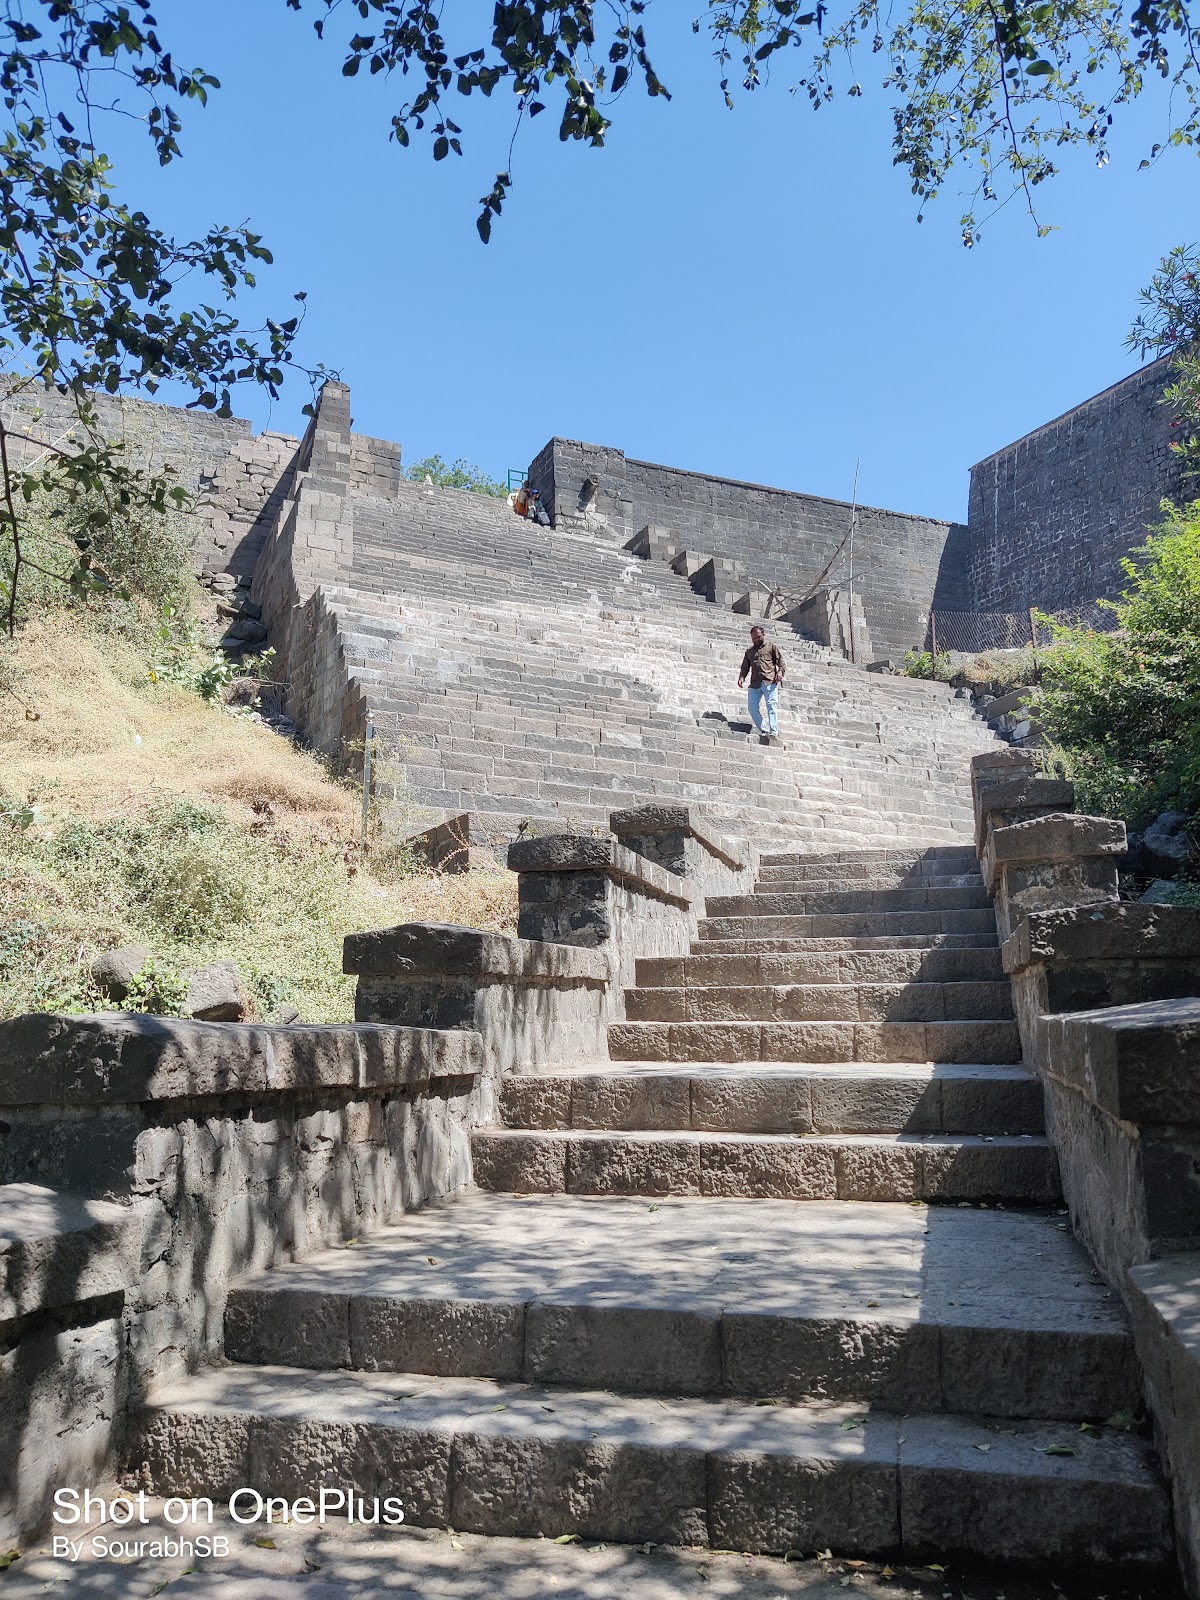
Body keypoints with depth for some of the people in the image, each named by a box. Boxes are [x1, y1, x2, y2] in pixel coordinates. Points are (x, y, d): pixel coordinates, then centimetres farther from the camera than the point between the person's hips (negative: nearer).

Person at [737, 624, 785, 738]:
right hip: (754, 684, 5)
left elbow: (780, 660, 6)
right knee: (752, 707, -7)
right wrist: (741, 677, 3)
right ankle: (764, 731, 0)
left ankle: (774, 731, -23)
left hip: (769, 681, -5)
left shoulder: (772, 646, 15)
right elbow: (745, 667, 23)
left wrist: (780, 672, -12)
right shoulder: (749, 652, 27)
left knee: (771, 705, -16)